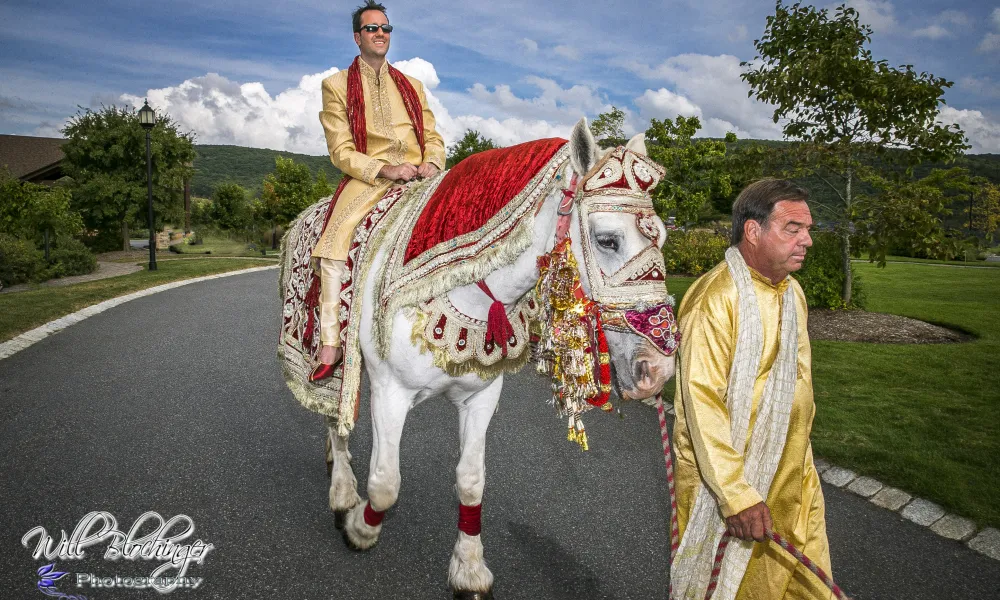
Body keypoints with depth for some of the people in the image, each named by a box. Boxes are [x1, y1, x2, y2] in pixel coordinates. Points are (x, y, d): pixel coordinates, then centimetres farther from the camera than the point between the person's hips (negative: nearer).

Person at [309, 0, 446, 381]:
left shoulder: (412, 86, 22)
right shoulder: (336, 85, 10)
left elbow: (433, 136, 17)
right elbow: (341, 151, 0)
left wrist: (432, 163, -7)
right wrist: (385, 170, -16)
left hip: (420, 176, 3)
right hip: (368, 179, -3)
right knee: (334, 241, -27)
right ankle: (330, 342, -24)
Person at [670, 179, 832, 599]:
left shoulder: (793, 292, 6)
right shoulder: (715, 299, -23)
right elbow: (702, 403, -25)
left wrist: (799, 461, 19)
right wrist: (737, 495, -25)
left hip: (792, 472, 7)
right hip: (723, 469, -7)